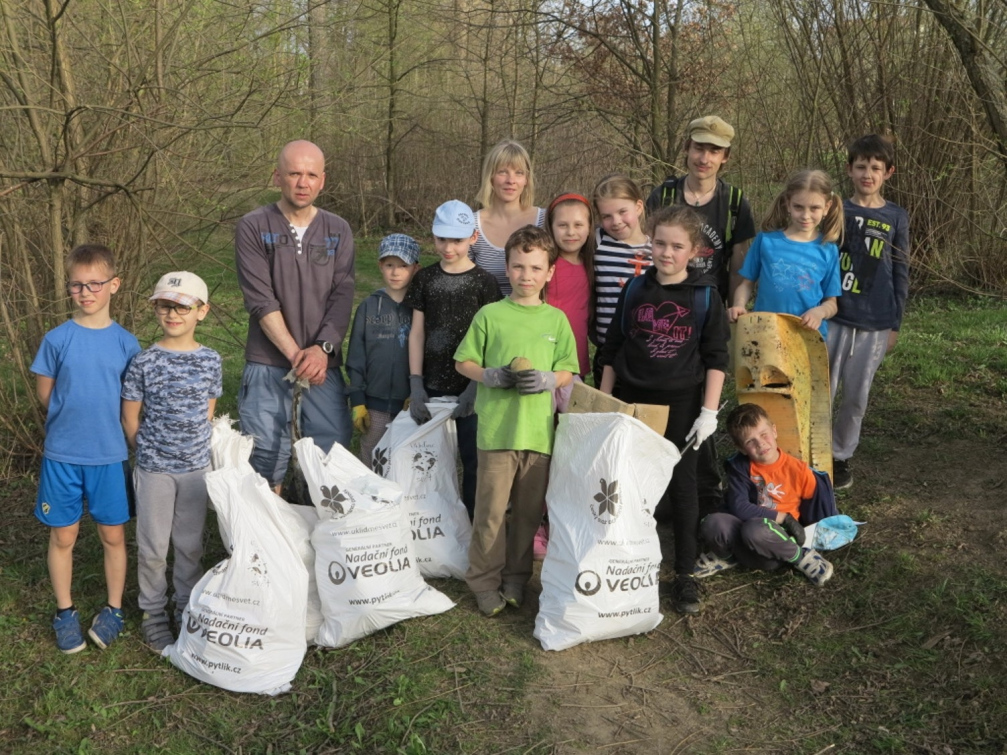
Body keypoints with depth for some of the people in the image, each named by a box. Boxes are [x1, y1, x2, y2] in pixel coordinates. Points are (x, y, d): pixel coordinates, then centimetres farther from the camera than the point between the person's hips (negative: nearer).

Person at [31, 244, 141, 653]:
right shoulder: (57, 339, -5)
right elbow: (45, 394, 2)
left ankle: (114, 609, 27)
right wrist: (76, 415, 0)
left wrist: (101, 418, -3)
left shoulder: (126, 342, -3)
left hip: (110, 455, 0)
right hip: (62, 454, 0)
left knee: (113, 535, 9)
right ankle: (65, 611, 28)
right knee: (63, 536, 10)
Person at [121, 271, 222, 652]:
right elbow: (130, 418, -2)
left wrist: (192, 447, 4)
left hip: (196, 467, 2)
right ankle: (153, 614, 27)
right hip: (154, 469, -2)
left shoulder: (210, 360, -3)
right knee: (153, 546, 10)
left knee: (191, 543, 14)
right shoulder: (144, 362, -10)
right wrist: (150, 451, 3)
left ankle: (186, 607, 32)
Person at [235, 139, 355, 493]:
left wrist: (322, 348, -14)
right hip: (268, 365, -2)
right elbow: (260, 301, -8)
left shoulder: (338, 232, 8)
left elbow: (342, 296, 0)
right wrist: (295, 353, -14)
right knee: (268, 457, 2)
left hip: (324, 364, 2)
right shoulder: (253, 228, -1)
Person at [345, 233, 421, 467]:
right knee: (371, 464, 11)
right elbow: (355, 358, 3)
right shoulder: (369, 307, 2)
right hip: (375, 404, 1)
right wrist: (357, 401, -1)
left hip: (411, 403, -1)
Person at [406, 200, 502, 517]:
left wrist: (475, 387, -12)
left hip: (470, 387, -2)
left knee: (472, 459, 3)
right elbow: (417, 332, 6)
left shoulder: (484, 281, -3)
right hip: (432, 386, 3)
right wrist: (416, 384, -1)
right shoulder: (425, 278, 6)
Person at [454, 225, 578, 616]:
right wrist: (489, 375, -13)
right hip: (496, 427, -2)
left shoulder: (557, 320, 7)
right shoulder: (490, 315, 1)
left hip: (540, 430, 2)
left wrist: (548, 379, -11)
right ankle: (484, 580, 17)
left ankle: (516, 577, 28)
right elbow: (463, 362, 5)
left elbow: (568, 372, 10)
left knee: (529, 511, 11)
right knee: (491, 509, 1)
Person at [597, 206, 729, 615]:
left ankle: (685, 576, 18)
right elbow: (611, 351, 8)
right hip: (632, 400, 2)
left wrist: (709, 411, -8)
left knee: (681, 485, 6)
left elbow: (716, 358, -2)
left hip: (682, 403, -2)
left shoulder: (705, 295, -3)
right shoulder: (634, 290, 3)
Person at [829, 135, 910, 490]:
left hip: (875, 324, 1)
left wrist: (895, 324, 3)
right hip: (831, 317, 0)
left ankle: (841, 456, 25)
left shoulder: (896, 218, 3)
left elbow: (900, 274, 5)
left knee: (856, 396, 9)